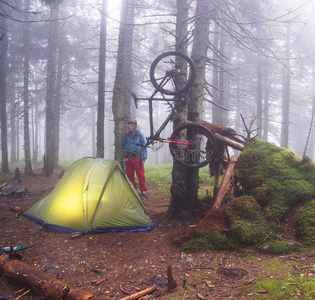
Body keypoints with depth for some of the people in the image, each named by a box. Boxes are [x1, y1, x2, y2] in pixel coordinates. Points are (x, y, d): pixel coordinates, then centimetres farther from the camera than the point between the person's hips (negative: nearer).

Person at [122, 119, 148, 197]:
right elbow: (124, 147, 14)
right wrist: (124, 156, 5)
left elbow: (144, 147, 4)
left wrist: (144, 158, -2)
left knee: (141, 175, -5)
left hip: (138, 158, -2)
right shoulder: (126, 135, 6)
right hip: (129, 158, 2)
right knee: (130, 175, 6)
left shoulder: (140, 135, 1)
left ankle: (143, 190, 6)